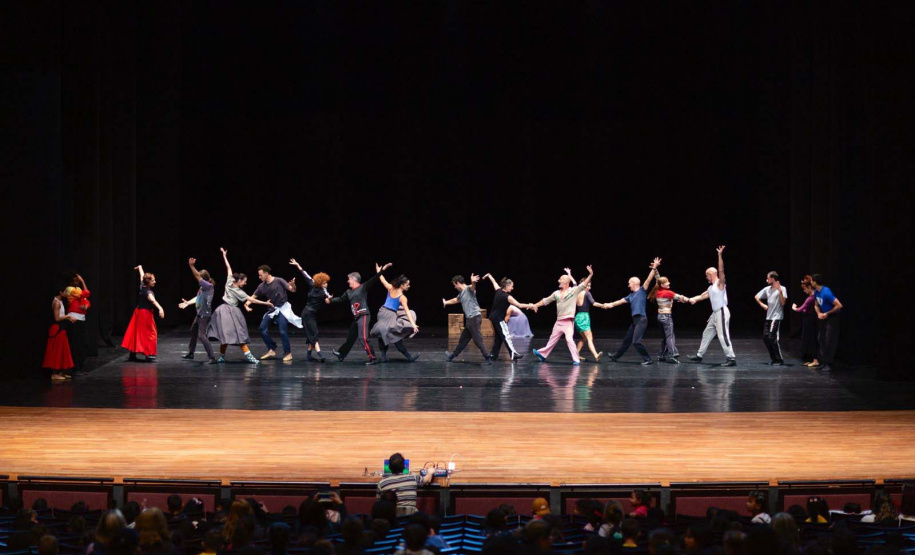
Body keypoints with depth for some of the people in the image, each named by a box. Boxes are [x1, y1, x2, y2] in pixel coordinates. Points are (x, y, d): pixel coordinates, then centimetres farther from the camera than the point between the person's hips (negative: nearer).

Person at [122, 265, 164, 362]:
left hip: (138, 312, 9)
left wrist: (140, 267, 40)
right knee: (151, 333, -4)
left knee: (135, 333, 12)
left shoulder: (142, 286, 0)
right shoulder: (148, 292, -21)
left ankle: (132, 354, 17)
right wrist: (160, 308, -57)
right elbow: (153, 300, -41)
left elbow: (142, 275, 20)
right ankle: (149, 355, -10)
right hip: (146, 314, -9)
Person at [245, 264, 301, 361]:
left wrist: (293, 285, -35)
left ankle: (288, 353, 2)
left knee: (283, 331, -11)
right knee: (263, 328, 1)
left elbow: (292, 290, -12)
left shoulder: (279, 281, -12)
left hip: (283, 309, -6)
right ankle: (271, 350, 12)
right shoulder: (262, 286, 2)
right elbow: (254, 297, 6)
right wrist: (247, 303, -13)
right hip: (272, 309, 6)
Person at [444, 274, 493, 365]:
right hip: (469, 319, 9)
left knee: (478, 339, -11)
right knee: (463, 339, 21)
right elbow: (455, 300, 41)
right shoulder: (461, 293, 19)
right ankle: (453, 355, 34)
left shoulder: (469, 289, -9)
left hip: (475, 317, -9)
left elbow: (473, 287, -34)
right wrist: (446, 302, 59)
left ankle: (488, 359, -11)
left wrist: (473, 282, -59)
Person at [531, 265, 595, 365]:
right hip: (559, 321, 6)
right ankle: (543, 354, 31)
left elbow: (584, 284, -15)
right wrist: (536, 305, 19)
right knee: (553, 338, 18)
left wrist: (590, 275, -28)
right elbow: (546, 300, 21)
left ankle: (576, 360, -15)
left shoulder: (574, 291, -3)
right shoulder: (556, 293, 12)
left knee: (569, 339, -18)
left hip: (568, 321, -6)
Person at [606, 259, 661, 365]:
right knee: (627, 340, 19)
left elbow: (649, 279, -14)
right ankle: (615, 356, 31)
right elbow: (621, 301, 27)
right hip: (635, 320, 9)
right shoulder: (631, 295, 18)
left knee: (636, 341, -16)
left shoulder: (642, 290, -3)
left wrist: (654, 268, -24)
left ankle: (647, 359, -9)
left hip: (641, 319, -9)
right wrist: (611, 304, 26)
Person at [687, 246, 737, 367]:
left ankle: (731, 358, -14)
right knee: (707, 334, 17)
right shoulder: (711, 287, 17)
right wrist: (692, 299, 22)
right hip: (715, 313, 10)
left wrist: (720, 256, -32)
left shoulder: (720, 283, -9)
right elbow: (703, 296, 29)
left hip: (722, 312, -10)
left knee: (723, 335, -13)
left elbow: (721, 270, -23)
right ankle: (699, 356, 27)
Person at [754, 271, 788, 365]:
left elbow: (783, 303, -17)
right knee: (765, 337, 6)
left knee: (772, 338, -13)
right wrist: (762, 305, 10)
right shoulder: (767, 289, 11)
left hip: (777, 317, -8)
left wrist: (780, 291, -24)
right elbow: (756, 297, 23)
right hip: (768, 317, 8)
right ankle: (774, 358, 17)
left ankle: (780, 360, -6)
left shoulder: (782, 289, -8)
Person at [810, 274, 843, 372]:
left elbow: (839, 305, -27)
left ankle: (827, 363, -7)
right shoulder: (816, 293, 1)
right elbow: (816, 305, 18)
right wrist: (819, 313, -4)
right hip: (823, 317, 9)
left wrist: (827, 313, -18)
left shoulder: (826, 293, -26)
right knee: (821, 339, 10)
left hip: (832, 317, -9)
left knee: (829, 341, -9)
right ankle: (822, 362, 18)